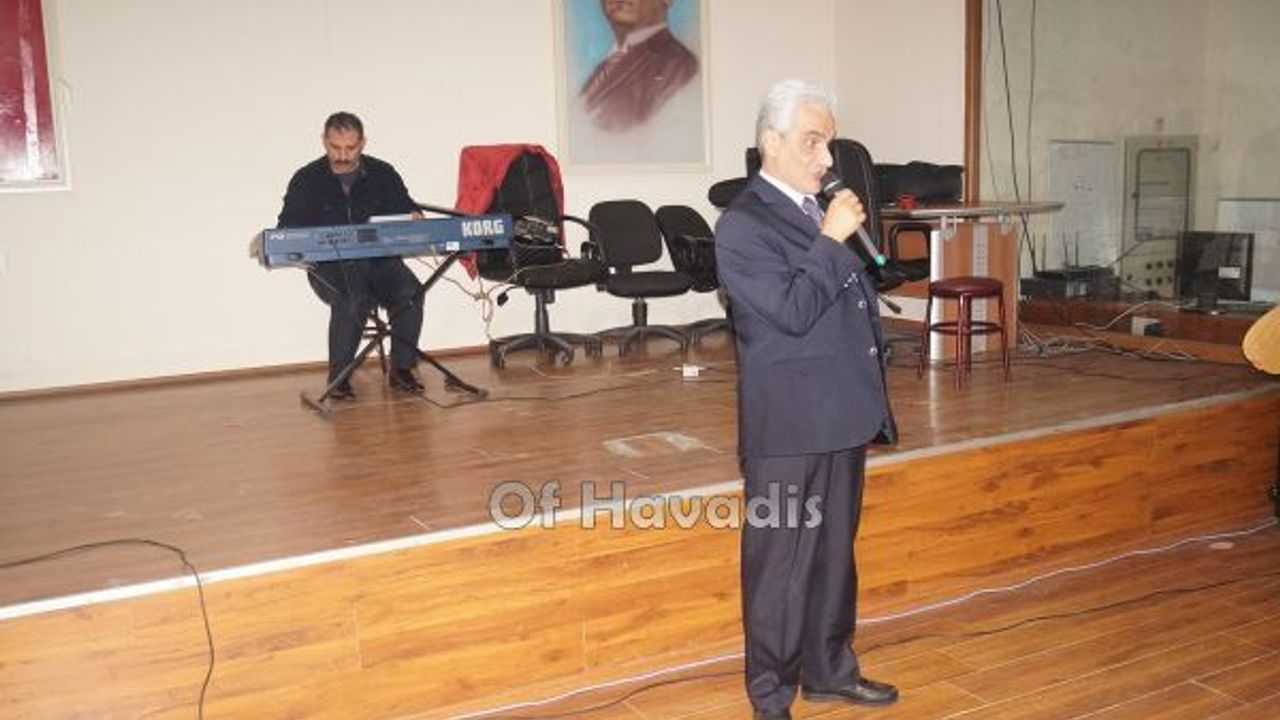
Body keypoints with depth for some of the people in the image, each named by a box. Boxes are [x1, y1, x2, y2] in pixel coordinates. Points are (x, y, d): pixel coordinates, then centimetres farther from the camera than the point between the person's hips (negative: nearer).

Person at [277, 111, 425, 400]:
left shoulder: (383, 174, 10)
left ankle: (401, 369, -10)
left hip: (380, 260, 2)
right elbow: (286, 230, 5)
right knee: (353, 300, -34)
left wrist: (414, 217, -8)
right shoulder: (306, 180, 6)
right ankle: (338, 377, -15)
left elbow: (406, 208, 17)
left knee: (410, 293, -28)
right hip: (329, 266, -2)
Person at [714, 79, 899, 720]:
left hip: (840, 417, 8)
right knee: (779, 563, 4)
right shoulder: (742, 225, -13)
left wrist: (871, 401, 20)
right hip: (788, 426, -8)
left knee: (835, 554, 19)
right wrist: (832, 240, -19)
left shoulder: (817, 211, 12)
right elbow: (794, 312, -23)